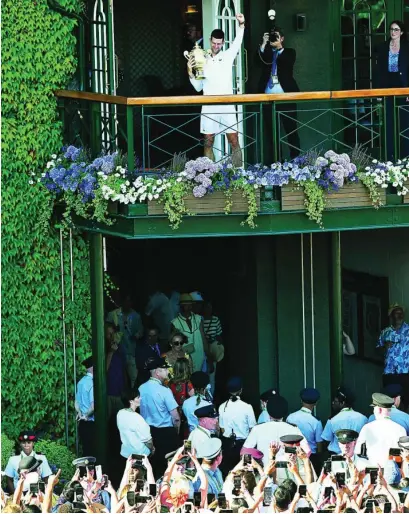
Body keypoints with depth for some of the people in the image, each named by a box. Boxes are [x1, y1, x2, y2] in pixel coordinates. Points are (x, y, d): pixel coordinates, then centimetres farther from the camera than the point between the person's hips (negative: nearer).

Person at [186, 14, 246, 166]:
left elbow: (237, 43, -12)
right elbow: (198, 87, 11)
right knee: (208, 142, 2)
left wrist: (241, 25, -26)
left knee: (234, 141, -4)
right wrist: (190, 72, -4)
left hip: (227, 106, -2)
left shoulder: (227, 56, 6)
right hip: (209, 107, 2)